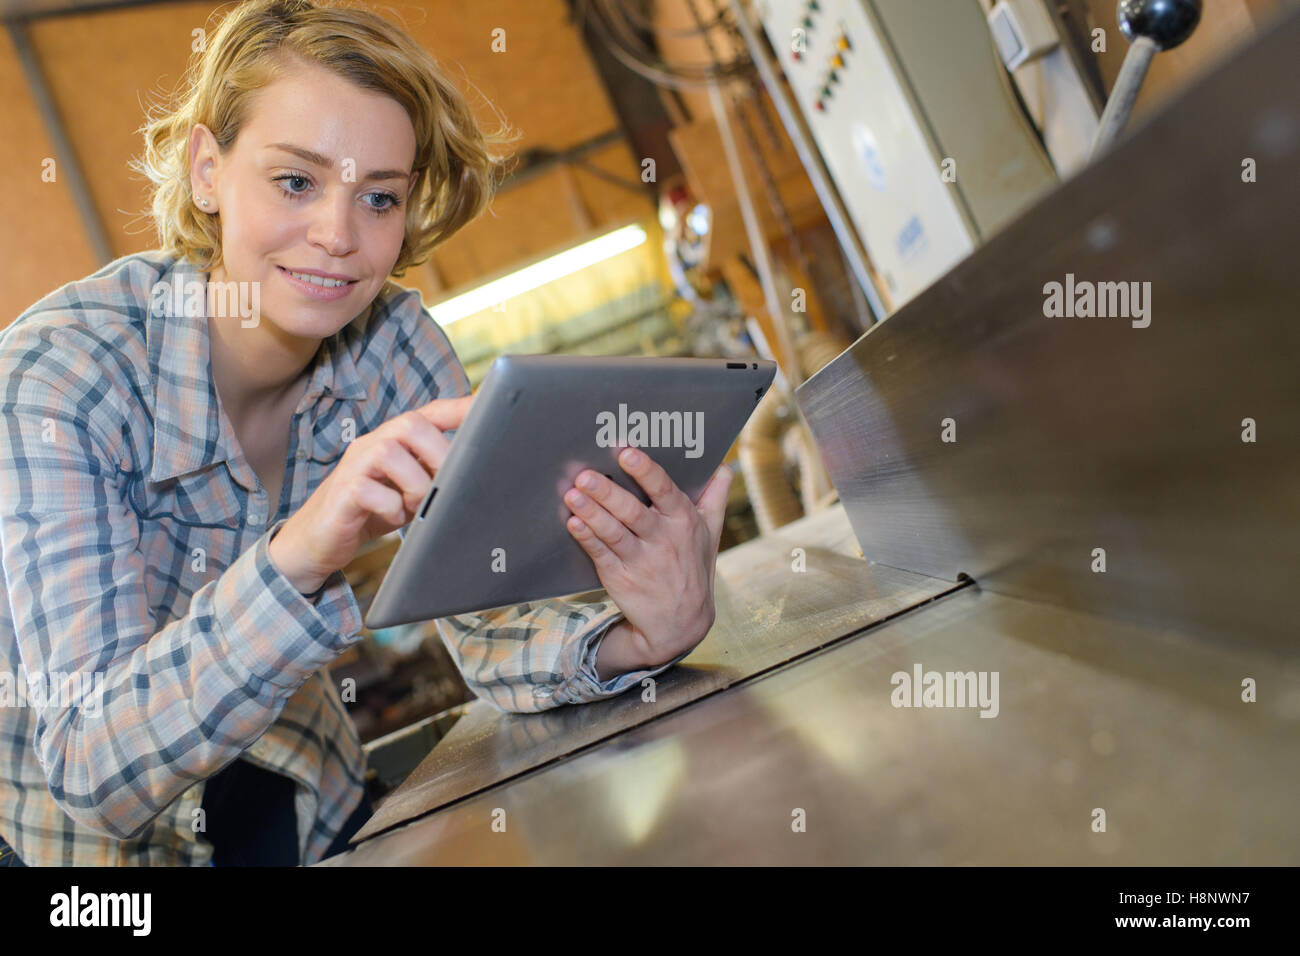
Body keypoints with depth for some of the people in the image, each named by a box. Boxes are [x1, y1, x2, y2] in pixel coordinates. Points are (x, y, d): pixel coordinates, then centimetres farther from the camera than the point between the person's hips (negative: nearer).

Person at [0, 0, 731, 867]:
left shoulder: (394, 346, -11)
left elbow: (487, 627, -13)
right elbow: (91, 768, -28)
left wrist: (636, 642, -33)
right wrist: (297, 556, -43)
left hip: (303, 808, 1)